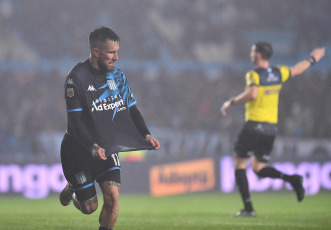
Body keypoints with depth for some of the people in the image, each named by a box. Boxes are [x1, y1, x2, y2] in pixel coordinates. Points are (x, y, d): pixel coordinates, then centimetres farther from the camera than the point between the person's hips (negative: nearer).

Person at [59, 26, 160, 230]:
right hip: (79, 150, -4)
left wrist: (146, 135, -9)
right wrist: (93, 148, -34)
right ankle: (72, 189, 36)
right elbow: (75, 121, -20)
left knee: (112, 197, -14)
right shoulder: (77, 77, -17)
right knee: (89, 207, 2)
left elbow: (132, 110, 8)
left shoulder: (118, 75, 2)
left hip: (108, 148, 4)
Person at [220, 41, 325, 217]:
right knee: (258, 168, 15)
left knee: (239, 164, 6)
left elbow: (252, 93, -30)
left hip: (254, 125, -7)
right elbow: (296, 70, 26)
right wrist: (312, 59, 44)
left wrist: (232, 102, -19)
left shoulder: (254, 75, -11)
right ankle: (292, 179, -10)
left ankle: (248, 208, -2)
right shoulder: (279, 73, 8)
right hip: (272, 127, 7)